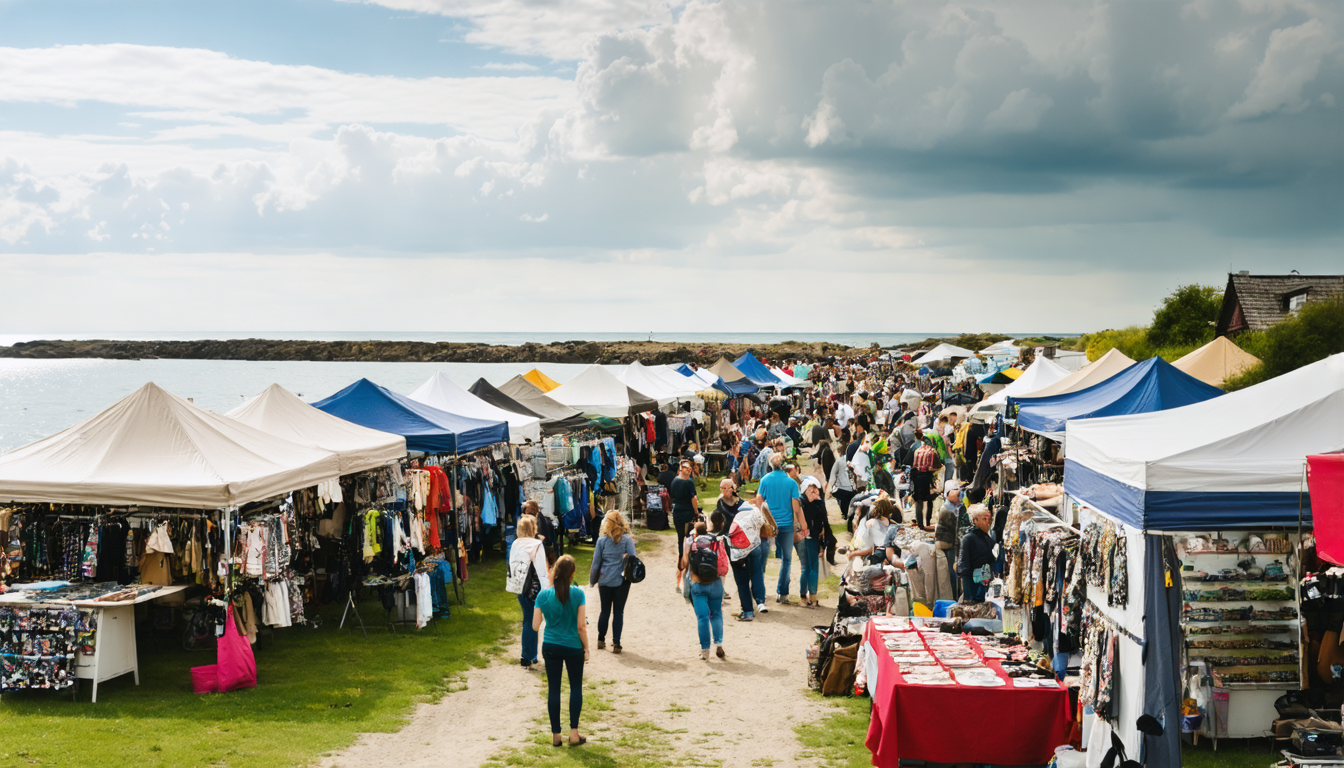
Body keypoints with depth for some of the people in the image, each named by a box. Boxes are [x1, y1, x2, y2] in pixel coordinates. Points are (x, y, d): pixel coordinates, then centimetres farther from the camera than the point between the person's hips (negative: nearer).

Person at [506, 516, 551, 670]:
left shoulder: (515, 544, 4)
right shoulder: (537, 545, -15)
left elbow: (511, 565, 11)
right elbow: (541, 570, -16)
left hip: (518, 587, 6)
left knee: (528, 621, 18)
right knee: (531, 622, 2)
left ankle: (530, 656, 25)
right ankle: (527, 659, 7)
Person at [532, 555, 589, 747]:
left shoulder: (544, 595, -8)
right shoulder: (577, 594, -14)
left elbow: (535, 626, -5)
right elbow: (581, 626, -12)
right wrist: (586, 648, 1)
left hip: (550, 647, 2)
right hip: (573, 647, -2)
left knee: (553, 689, 10)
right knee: (576, 687, 13)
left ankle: (555, 735, 15)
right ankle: (574, 733, 11)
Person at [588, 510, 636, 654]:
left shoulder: (602, 540, -4)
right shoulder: (627, 539, -7)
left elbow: (596, 563, 1)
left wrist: (592, 581, 12)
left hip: (605, 581, 1)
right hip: (622, 581, -1)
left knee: (605, 611, 14)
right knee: (618, 612, 4)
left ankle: (601, 640, 23)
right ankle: (616, 643, 3)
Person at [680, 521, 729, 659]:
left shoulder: (690, 542, -1)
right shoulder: (717, 541, 2)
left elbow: (684, 563, -4)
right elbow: (725, 564, -2)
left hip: (698, 584, -1)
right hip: (715, 584, 1)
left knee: (702, 617, 3)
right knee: (716, 614, 15)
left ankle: (705, 650, 2)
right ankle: (718, 642, -3)